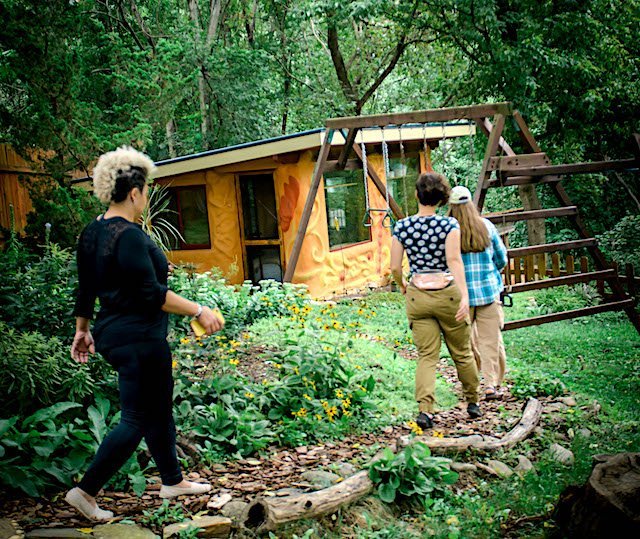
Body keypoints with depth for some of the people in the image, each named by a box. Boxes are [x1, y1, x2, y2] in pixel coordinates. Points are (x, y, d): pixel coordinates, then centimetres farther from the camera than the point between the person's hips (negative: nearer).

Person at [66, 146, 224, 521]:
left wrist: (82, 330, 24)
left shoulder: (93, 233, 7)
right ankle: (86, 491, 5)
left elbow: (86, 289, 15)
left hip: (113, 334, 10)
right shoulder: (130, 236, -21)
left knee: (160, 409, 20)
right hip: (139, 340, -10)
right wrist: (198, 310, -18)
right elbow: (151, 293, -23)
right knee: (136, 420, 0)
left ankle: (173, 481, 32)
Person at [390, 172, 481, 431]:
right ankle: (473, 402, 29)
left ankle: (425, 409, -13)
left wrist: (402, 284, 21)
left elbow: (395, 267, 1)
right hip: (447, 292, -2)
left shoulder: (402, 226, 0)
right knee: (462, 352, 15)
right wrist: (464, 296, -23)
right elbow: (454, 260, -19)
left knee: (427, 355, 4)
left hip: (417, 295, 2)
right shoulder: (449, 224, -7)